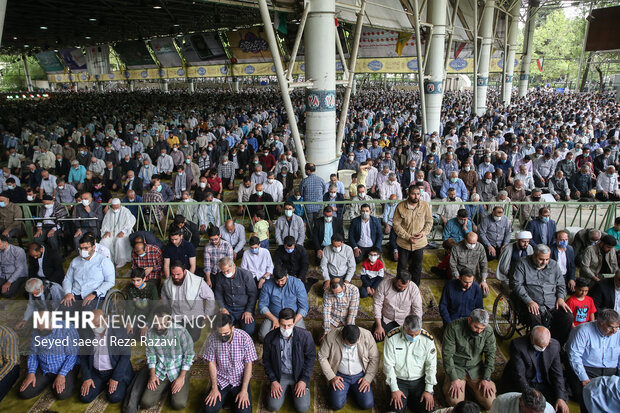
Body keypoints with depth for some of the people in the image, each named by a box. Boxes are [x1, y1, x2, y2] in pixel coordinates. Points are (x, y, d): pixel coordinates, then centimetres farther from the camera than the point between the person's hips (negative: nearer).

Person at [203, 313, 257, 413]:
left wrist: (244, 390, -16)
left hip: (240, 380, -2)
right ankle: (227, 397, 15)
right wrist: (214, 388, -8)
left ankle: (235, 398, 14)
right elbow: (212, 363, -3)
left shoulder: (244, 337, -19)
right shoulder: (212, 338, -14)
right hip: (221, 380, 2)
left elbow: (248, 364, -12)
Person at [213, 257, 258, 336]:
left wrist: (249, 311, -15)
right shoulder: (219, 276, -5)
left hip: (244, 308, -3)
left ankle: (241, 321, 14)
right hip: (228, 308, 3)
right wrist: (222, 308, -3)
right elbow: (218, 293, 10)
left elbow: (253, 294, -9)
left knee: (249, 331, -19)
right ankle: (235, 321, 11)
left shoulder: (246, 274, -15)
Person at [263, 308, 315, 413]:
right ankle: (285, 389, 20)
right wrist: (273, 380, -6)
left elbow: (310, 358, -6)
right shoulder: (270, 337, -13)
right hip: (279, 375, 1)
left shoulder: (305, 335, -16)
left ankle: (293, 388, 19)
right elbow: (266, 360, 1)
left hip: (299, 374, -1)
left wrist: (304, 380, -10)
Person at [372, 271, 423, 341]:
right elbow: (377, 304, -14)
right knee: (375, 337, -15)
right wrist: (379, 326, -17)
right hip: (386, 319, 0)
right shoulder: (384, 283, -19)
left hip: (404, 321, 0)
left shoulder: (413, 288, -17)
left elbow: (417, 310, -11)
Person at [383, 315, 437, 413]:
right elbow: (388, 364, -11)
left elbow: (431, 366, -5)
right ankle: (403, 399, 16)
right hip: (398, 380, -2)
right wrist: (394, 389, -12)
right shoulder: (392, 337, -16)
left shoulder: (428, 339, -12)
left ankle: (410, 399, 18)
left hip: (419, 381, 2)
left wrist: (428, 390, -7)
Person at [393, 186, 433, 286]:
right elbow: (396, 224, -9)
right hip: (404, 243, -1)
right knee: (402, 266, 13)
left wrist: (423, 233, -16)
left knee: (417, 267, 15)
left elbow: (429, 222, 2)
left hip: (420, 243, 1)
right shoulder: (400, 206, -12)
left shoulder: (425, 205, -7)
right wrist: (408, 237, -16)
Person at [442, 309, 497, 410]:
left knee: (490, 403, -10)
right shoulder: (454, 328, -21)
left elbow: (490, 355, 0)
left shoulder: (488, 331, -11)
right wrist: (454, 379, -18)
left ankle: (470, 384, 17)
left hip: (476, 368, 3)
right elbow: (447, 354, -16)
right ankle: (449, 381, 13)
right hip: (456, 367, -3)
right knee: (455, 401, -18)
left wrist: (486, 378, -7)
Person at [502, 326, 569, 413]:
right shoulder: (518, 345, -22)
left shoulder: (554, 345, -9)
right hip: (524, 383, -4)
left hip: (544, 384, 4)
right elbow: (519, 375, -23)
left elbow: (557, 374, -5)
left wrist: (560, 398, -15)